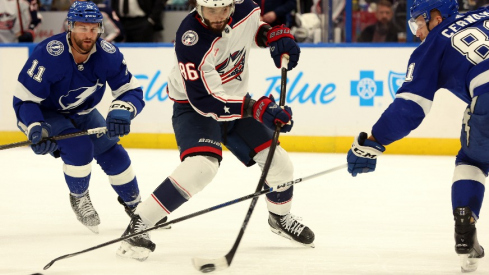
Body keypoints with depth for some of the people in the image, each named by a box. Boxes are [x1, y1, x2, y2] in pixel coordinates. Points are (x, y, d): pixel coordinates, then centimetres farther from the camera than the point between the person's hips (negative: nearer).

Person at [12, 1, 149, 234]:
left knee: (112, 154, 1)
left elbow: (132, 90, -18)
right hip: (46, 113, -5)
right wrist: (35, 130, -44)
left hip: (82, 113, 5)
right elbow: (24, 99, -29)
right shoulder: (48, 54, -34)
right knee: (79, 147, -28)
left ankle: (135, 207, 25)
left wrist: (122, 110, -41)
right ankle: (79, 197, 1)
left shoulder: (108, 54, -22)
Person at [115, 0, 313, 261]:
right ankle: (137, 226, -25)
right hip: (194, 106, -6)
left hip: (236, 100, 6)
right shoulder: (191, 40, -33)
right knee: (203, 164, -31)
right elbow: (205, 99, -34)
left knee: (278, 162, 6)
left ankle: (280, 217, 39)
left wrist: (275, 35, -8)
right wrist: (257, 109, -40)